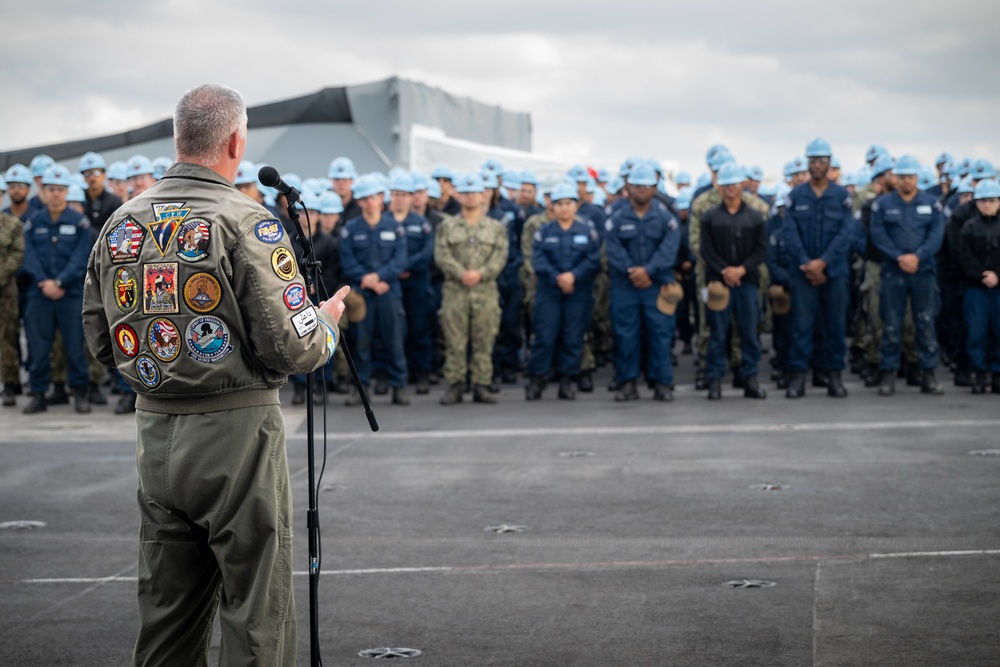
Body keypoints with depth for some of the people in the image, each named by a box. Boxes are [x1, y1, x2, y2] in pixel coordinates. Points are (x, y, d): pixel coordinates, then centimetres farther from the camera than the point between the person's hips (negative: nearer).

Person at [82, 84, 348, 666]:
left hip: (155, 435, 6)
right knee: (257, 615, 2)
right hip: (236, 430, -6)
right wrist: (328, 323, 5)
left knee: (166, 613, 15)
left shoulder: (120, 225, 6)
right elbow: (289, 348, -15)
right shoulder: (248, 224, -13)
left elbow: (102, 341, 11)